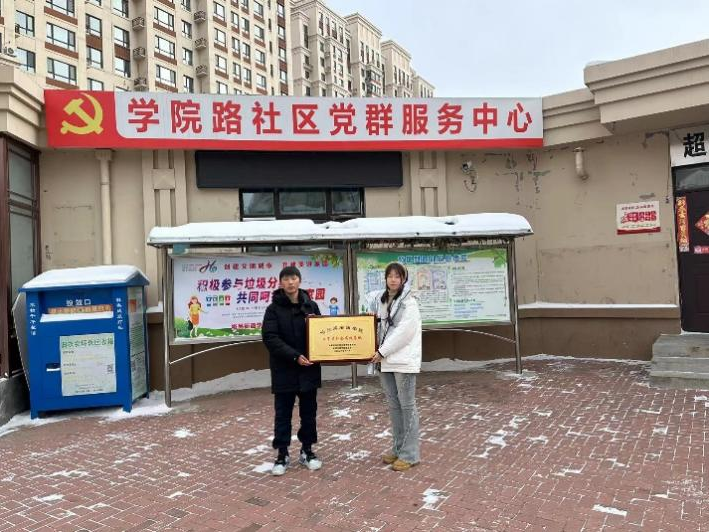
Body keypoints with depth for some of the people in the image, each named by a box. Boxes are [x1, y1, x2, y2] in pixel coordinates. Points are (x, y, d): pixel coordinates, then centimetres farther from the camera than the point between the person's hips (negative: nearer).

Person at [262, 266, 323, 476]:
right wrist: (295, 356, -21)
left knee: (309, 411, 12)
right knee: (283, 413, 7)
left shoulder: (311, 305, 4)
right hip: (284, 370, -2)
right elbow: (270, 338, -13)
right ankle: (282, 454, 20)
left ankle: (307, 450, 26)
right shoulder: (274, 308, -5)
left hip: (308, 368, 3)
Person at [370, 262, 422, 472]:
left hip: (403, 361, -6)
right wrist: (378, 352, 0)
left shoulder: (409, 302, -9)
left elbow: (403, 332, -16)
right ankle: (398, 448, 26)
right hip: (385, 360, 7)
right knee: (394, 406, 14)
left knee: (407, 406, 0)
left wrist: (382, 352, -16)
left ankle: (410, 454, 8)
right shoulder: (380, 301, 11)